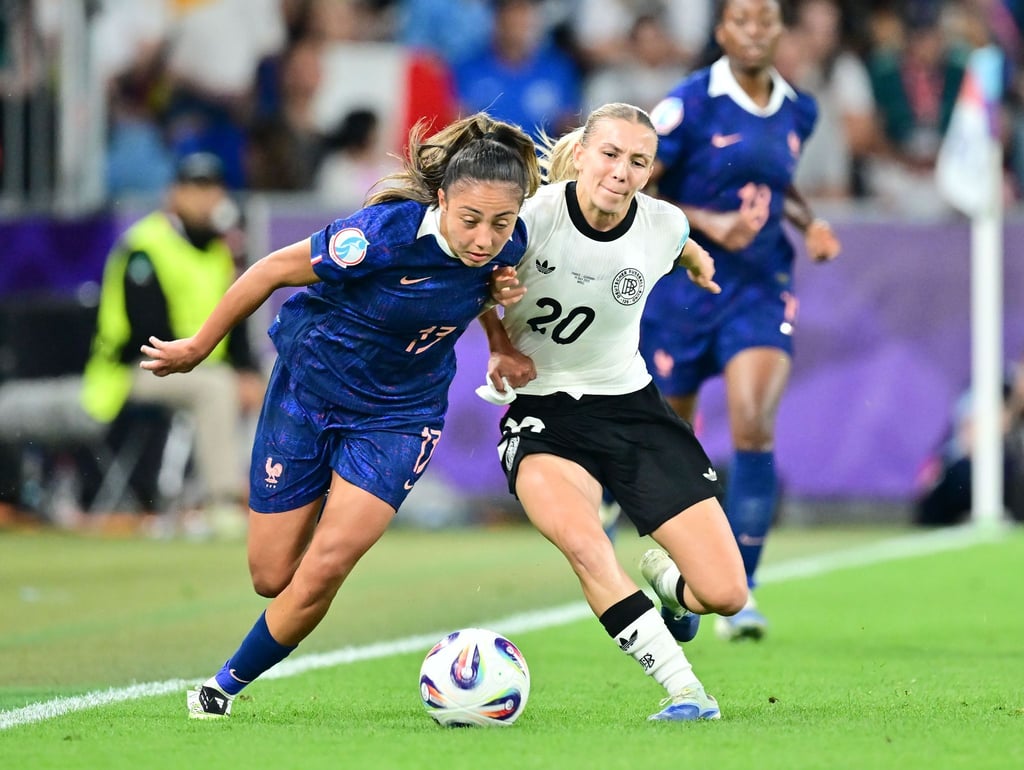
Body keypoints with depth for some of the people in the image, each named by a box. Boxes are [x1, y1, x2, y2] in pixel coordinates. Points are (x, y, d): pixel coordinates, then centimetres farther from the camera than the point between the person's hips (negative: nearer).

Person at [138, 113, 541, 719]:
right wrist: (198, 347, -6)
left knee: (324, 567, -13)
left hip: (398, 415, 2)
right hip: (309, 389, -2)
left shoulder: (510, 246, -17)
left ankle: (227, 685, 10)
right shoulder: (388, 234, -31)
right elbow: (276, 269, -17)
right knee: (273, 576, 5)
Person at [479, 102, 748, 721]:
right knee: (584, 544, -37)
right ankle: (687, 693, -31)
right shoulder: (534, 216, -18)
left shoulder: (663, 225, -8)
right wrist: (500, 345, -8)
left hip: (633, 408, 3)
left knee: (725, 594, -5)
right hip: (544, 417, -3)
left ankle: (662, 577, 32)